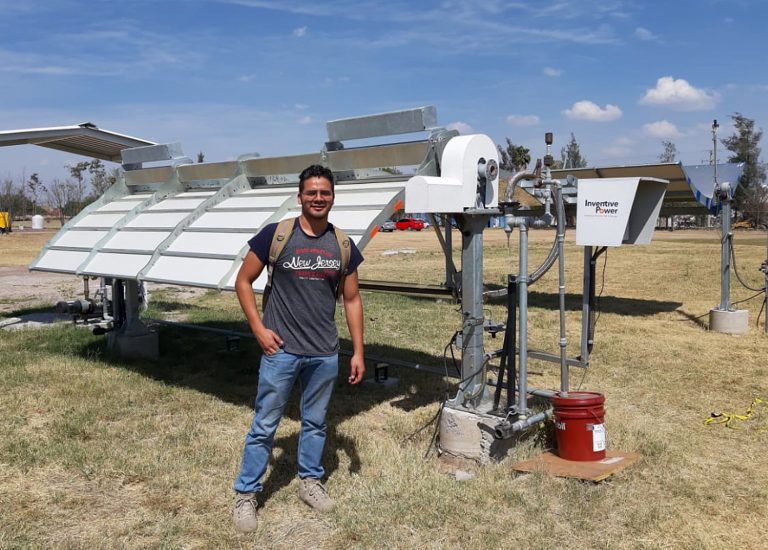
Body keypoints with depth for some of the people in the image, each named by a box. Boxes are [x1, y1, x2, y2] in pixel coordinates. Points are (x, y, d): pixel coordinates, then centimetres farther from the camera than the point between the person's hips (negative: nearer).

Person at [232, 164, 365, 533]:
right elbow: (243, 281, -1)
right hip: (281, 350, -3)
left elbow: (351, 300, 7)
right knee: (264, 425, 6)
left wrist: (358, 351, 5)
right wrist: (259, 329, -9)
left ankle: (310, 482, 36)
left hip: (325, 354, 3)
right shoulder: (275, 235, -8)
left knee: (315, 422, 17)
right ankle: (245, 494, 21)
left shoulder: (343, 245, 2)